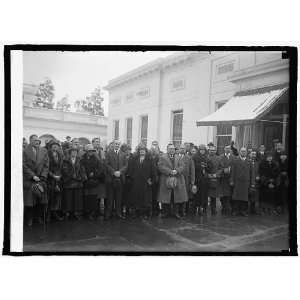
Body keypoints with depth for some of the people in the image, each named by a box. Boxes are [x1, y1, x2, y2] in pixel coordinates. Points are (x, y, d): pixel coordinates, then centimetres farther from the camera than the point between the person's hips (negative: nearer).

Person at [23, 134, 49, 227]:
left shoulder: (44, 151, 7)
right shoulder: (25, 151, -2)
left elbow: (46, 165, 5)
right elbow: (24, 166, -7)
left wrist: (42, 177, -6)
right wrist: (33, 176, -12)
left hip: (41, 179, 3)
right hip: (28, 180, -3)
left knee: (42, 201, 3)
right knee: (29, 200, 2)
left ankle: (39, 217, 18)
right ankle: (29, 219, 17)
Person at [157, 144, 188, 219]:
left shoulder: (178, 157, 17)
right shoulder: (162, 157, 5)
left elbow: (182, 166, 6)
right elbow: (161, 167, -8)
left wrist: (176, 171, -15)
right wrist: (170, 171, -18)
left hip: (177, 181, 3)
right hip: (166, 181, -3)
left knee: (177, 197, 2)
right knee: (165, 197, 1)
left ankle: (176, 212, 13)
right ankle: (166, 212, 14)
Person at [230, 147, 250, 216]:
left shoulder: (248, 162, 11)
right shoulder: (235, 161, 7)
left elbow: (250, 172, 8)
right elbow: (233, 171, 2)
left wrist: (250, 182, 1)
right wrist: (232, 181, -4)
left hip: (246, 182, 1)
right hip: (237, 182, -1)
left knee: (245, 197, 3)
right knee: (236, 197, 0)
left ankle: (244, 211, 12)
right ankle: (235, 211, 7)